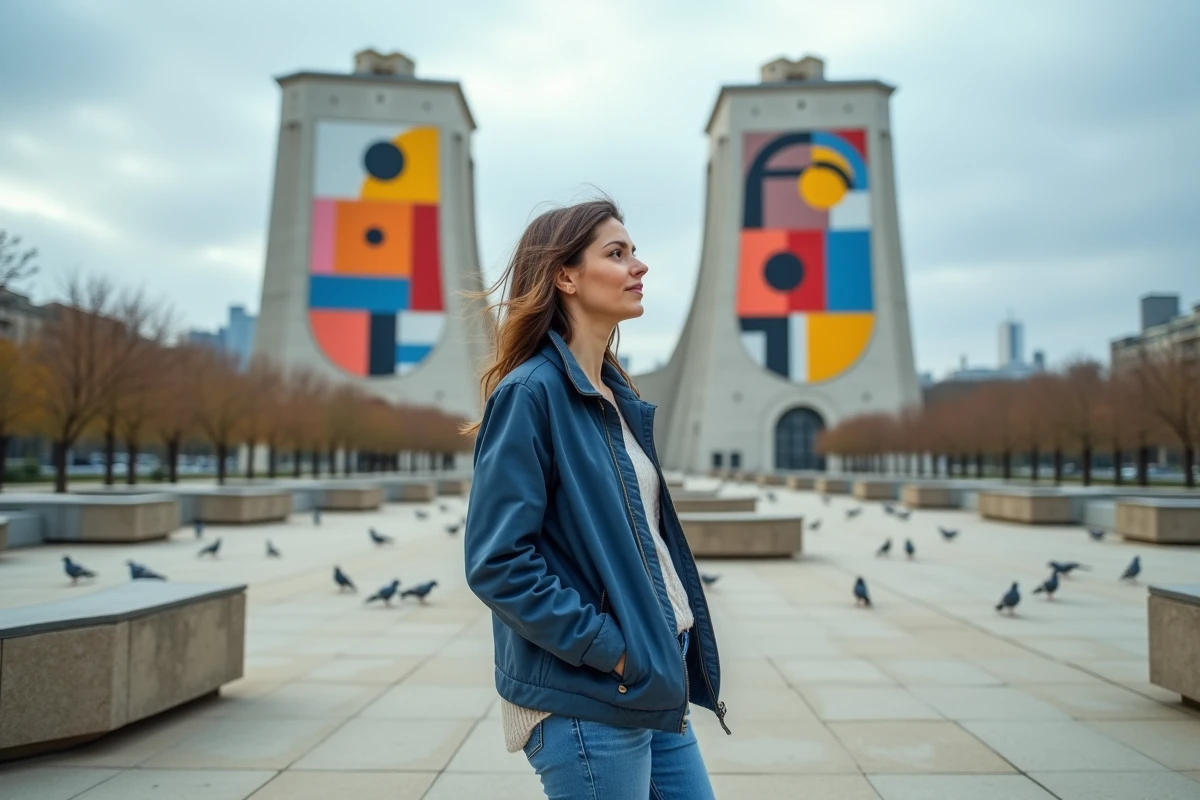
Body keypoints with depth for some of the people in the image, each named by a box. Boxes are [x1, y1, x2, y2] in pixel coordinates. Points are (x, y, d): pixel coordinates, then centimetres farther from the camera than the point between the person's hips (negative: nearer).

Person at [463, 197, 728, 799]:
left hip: (654, 688, 8)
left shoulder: (616, 395, 10)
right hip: (585, 702, -8)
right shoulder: (531, 392, -15)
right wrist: (606, 647, -18)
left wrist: (669, 654, 9)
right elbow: (497, 561, -19)